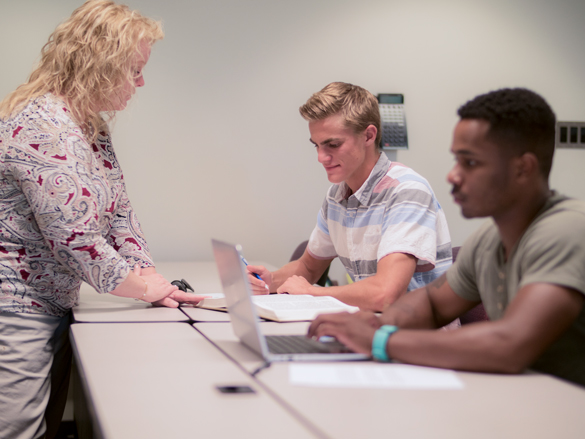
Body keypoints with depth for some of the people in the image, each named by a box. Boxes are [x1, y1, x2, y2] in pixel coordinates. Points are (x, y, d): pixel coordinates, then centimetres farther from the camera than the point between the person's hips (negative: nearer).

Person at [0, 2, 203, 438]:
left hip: (56, 304, 10)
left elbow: (117, 213, 15)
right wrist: (143, 287, -12)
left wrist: (152, 275, 1)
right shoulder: (39, 125, -21)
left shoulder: (94, 128, 11)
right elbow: (72, 235, -25)